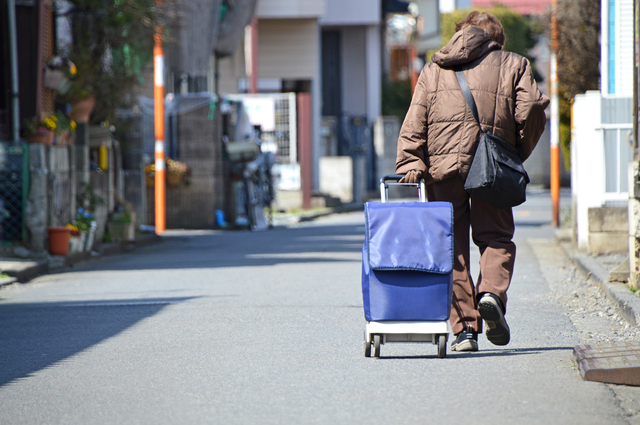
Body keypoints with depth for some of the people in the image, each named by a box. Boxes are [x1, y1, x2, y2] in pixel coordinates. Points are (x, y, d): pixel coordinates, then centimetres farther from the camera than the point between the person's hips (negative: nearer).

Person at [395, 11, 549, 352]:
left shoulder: (433, 70, 19)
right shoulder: (512, 64, 14)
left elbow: (415, 122, 6)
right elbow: (531, 110, -1)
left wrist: (410, 163, -2)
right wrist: (519, 154, 10)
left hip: (443, 169, 1)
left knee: (452, 246, 5)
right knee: (496, 237, 11)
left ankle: (464, 327, 0)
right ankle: (492, 293, -17)